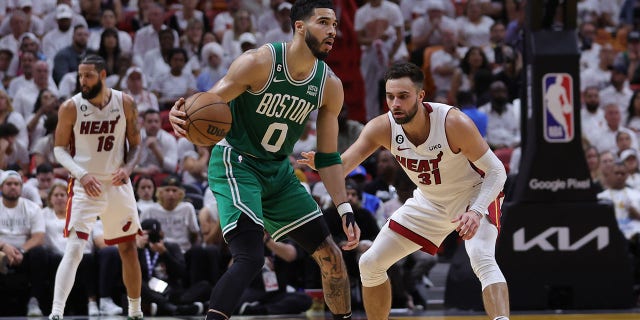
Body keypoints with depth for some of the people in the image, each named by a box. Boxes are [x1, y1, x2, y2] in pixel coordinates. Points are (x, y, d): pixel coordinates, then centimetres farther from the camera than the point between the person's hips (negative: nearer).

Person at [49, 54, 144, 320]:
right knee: (74, 250, -18)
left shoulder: (125, 103, -3)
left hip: (118, 185, 3)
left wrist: (127, 168, -14)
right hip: (85, 186, -3)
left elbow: (135, 145, 6)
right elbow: (60, 149, -2)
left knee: (129, 250, 13)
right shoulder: (70, 108, -9)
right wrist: (81, 174, -18)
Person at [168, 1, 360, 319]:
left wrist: (345, 210, -3)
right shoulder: (259, 63, -20)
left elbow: (328, 157, 5)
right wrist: (180, 116, -40)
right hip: (235, 164, -7)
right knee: (250, 257, -26)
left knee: (330, 254, 8)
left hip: (278, 172, 7)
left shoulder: (330, 86, -3)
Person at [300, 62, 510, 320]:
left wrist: (476, 212, -42)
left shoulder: (454, 123, -32)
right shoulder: (382, 128, -21)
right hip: (428, 202, 5)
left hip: (472, 195, -5)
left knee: (483, 261, -33)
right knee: (370, 264, 5)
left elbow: (496, 171, -25)